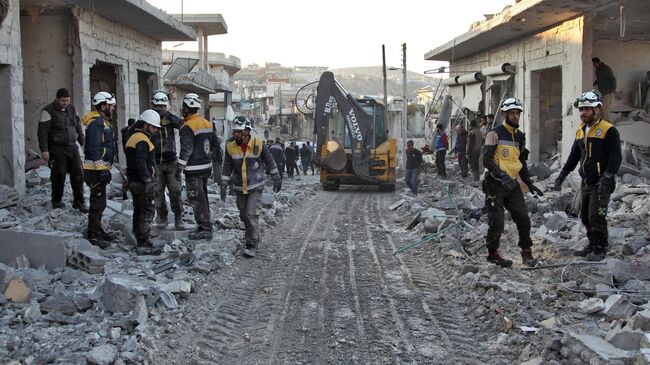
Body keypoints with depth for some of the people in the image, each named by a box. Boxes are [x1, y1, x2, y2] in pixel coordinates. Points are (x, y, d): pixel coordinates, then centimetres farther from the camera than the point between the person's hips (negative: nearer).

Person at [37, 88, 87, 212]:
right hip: (57, 149, -5)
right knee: (59, 176, 0)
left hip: (72, 147, 5)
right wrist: (44, 150, -16)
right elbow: (42, 132, -11)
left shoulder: (72, 109, 11)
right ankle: (56, 201, 18)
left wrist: (82, 142, 19)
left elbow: (78, 126, 21)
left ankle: (79, 202, 8)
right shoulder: (48, 111, -8)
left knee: (78, 174, 1)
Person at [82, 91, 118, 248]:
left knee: (100, 201, 19)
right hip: (96, 170, -11)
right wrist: (101, 170, -24)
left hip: (101, 169, 11)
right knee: (98, 202, -6)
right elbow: (95, 149, -23)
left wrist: (106, 169, 24)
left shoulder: (103, 122, 17)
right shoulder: (96, 123, -17)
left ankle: (98, 230, 30)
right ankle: (93, 235, 0)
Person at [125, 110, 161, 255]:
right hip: (142, 182, -10)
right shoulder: (142, 140, -16)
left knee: (139, 211, 16)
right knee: (147, 212, -6)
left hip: (134, 181, 10)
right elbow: (141, 163, -25)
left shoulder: (133, 137, 17)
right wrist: (148, 181, -24)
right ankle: (144, 244, -5)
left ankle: (141, 242, 24)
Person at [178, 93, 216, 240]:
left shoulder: (188, 126, -16)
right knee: (203, 197, 16)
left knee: (196, 199, -4)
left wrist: (179, 168, -15)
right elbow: (213, 145, 18)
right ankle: (204, 226, 23)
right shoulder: (207, 123, 11)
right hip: (206, 167, 9)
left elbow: (186, 150, -20)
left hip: (194, 169, -9)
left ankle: (205, 229, -4)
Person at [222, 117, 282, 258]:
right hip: (239, 188, 4)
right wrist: (223, 184, 0)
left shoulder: (258, 145, -12)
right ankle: (252, 235, 36)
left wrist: (277, 179, 6)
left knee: (251, 214, -14)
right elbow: (227, 167, 5)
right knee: (244, 215, 13)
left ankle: (252, 245, -8)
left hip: (256, 187, -4)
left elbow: (270, 162, 0)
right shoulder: (230, 147, -6)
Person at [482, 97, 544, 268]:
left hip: (513, 184, 6)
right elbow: (487, 160, -16)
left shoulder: (520, 137, 14)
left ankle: (526, 253, 12)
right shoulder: (495, 133, -8)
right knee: (497, 223, -1)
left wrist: (529, 183, 17)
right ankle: (493, 254, 16)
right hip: (495, 184, -6)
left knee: (524, 220, 0)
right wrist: (502, 176, -27)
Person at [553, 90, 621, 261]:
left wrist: (607, 177, -22)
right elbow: (574, 156, 22)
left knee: (596, 216, -10)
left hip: (601, 183, -8)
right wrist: (562, 175, 17)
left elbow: (615, 157, -14)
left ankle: (600, 250, 1)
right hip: (586, 182, 8)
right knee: (586, 217, 11)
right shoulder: (581, 131, 15)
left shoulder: (609, 130, -9)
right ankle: (592, 246, 23)